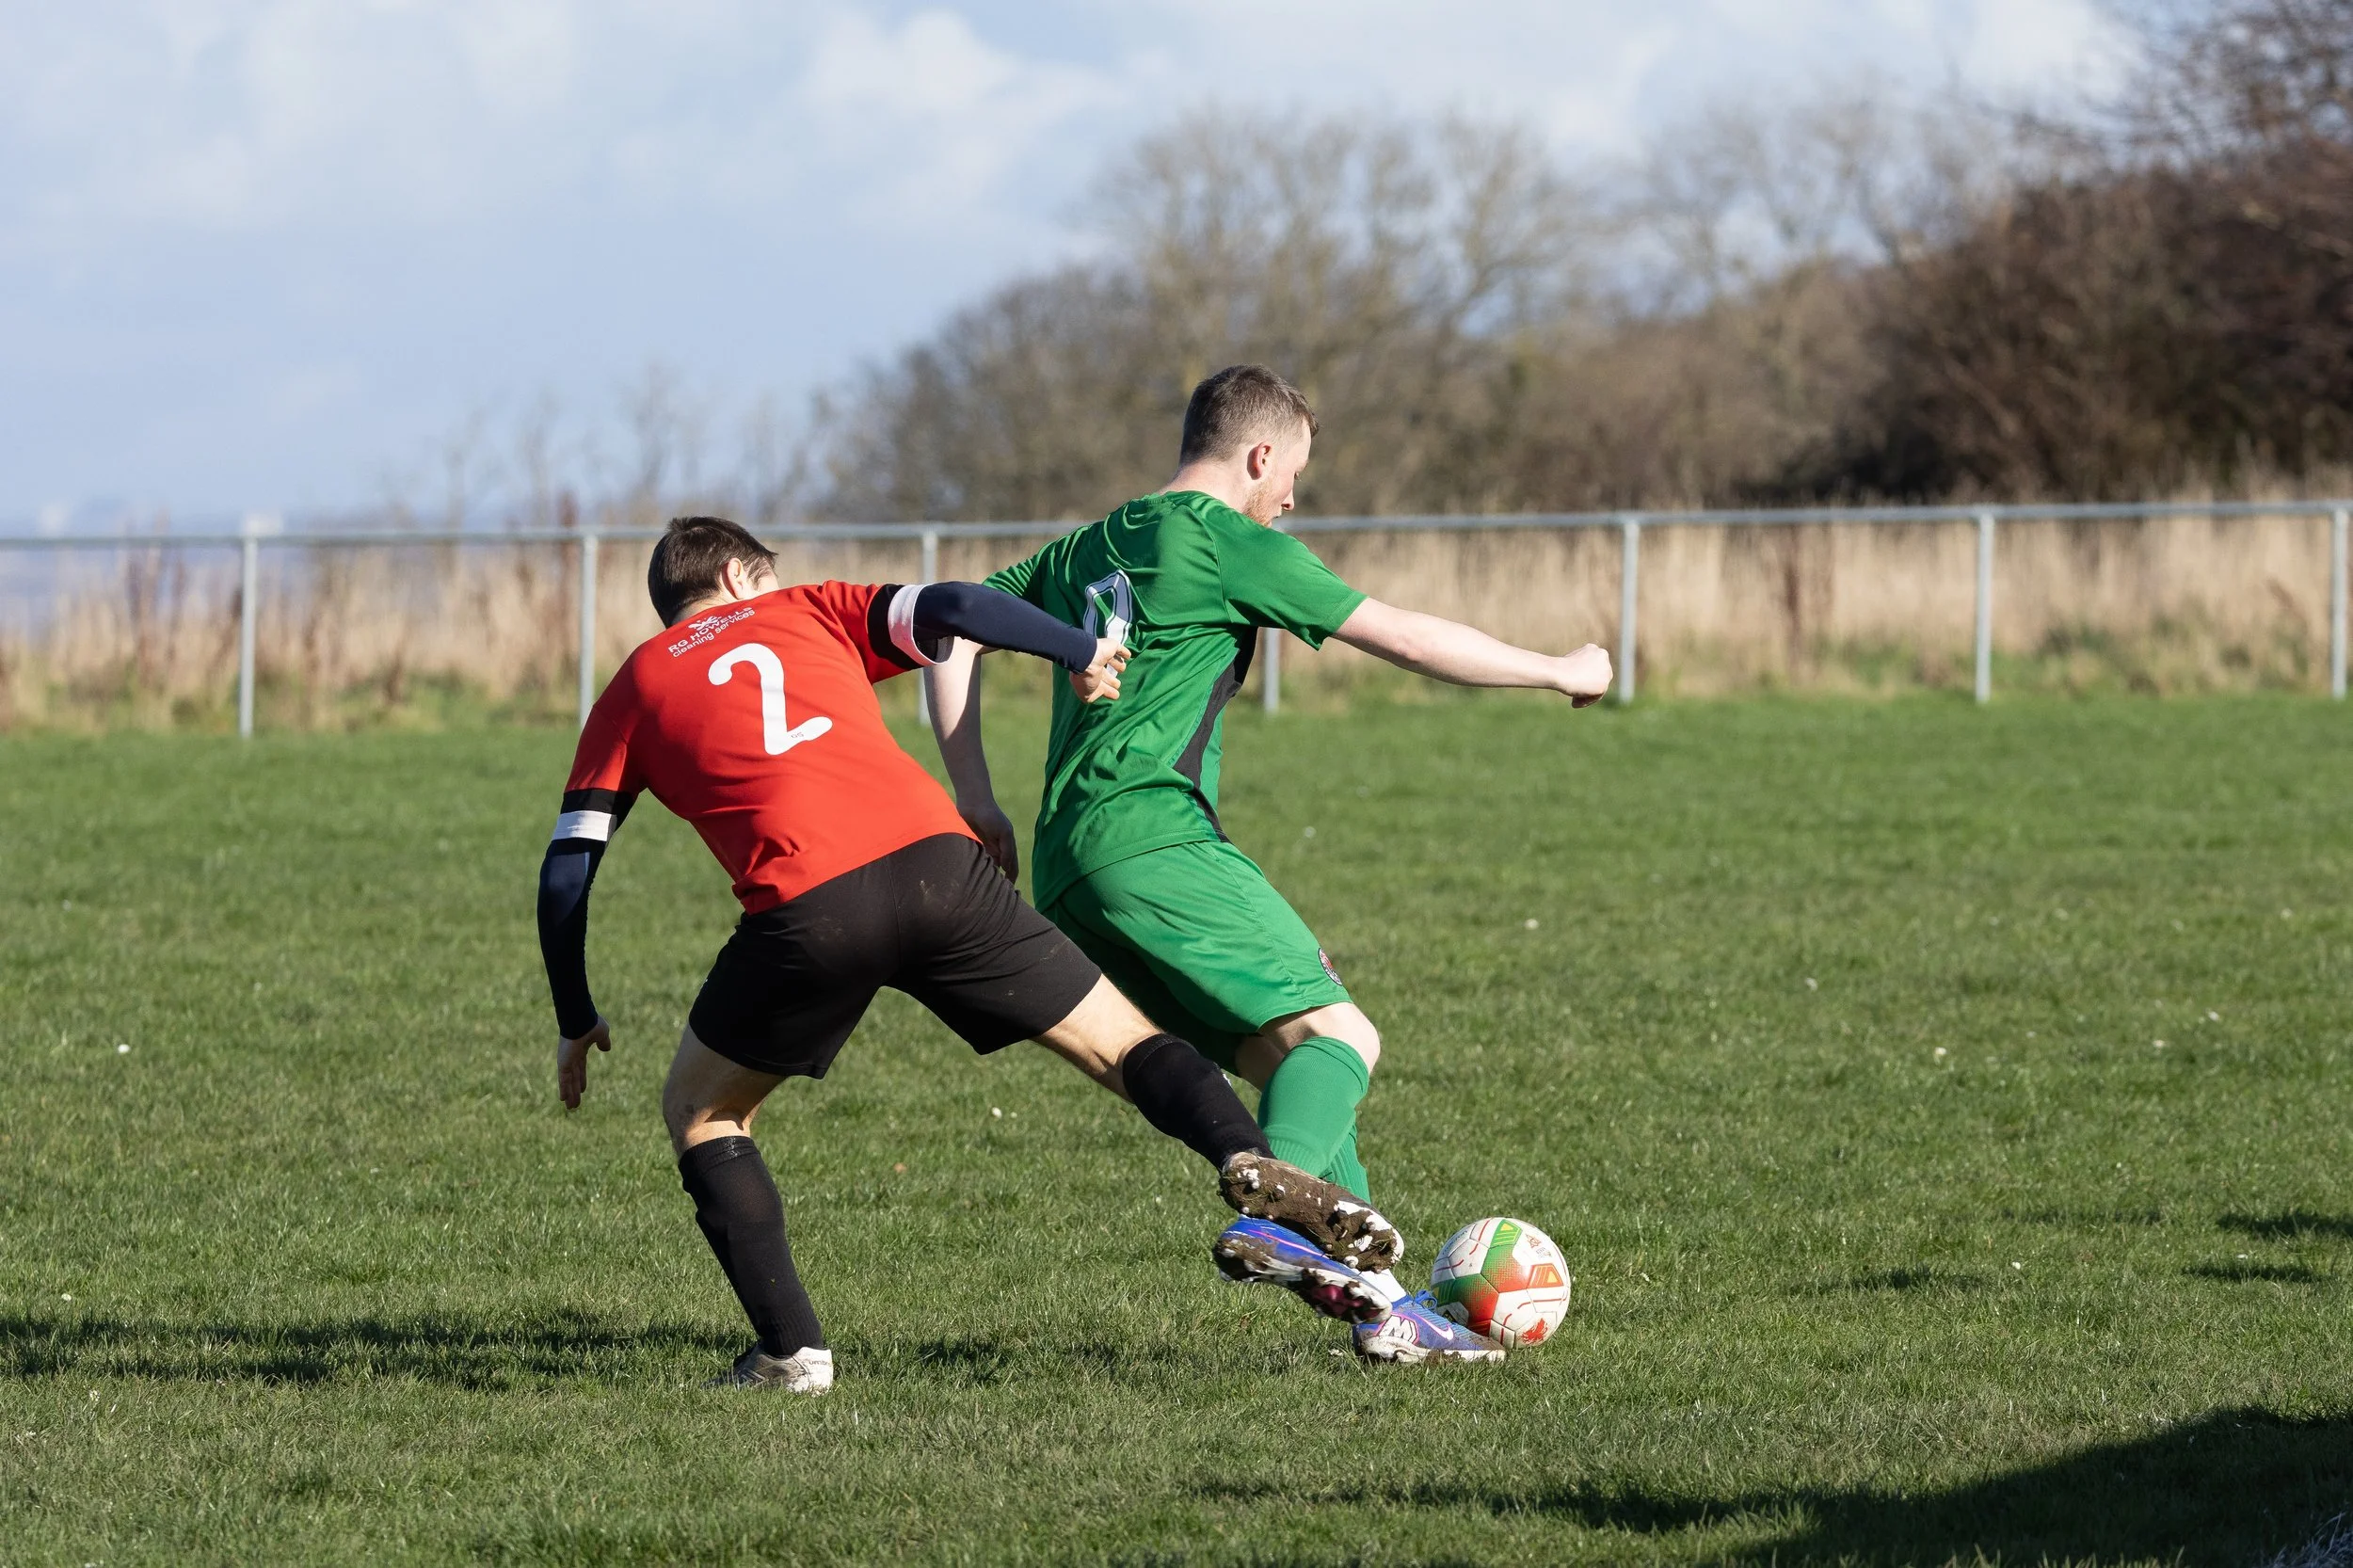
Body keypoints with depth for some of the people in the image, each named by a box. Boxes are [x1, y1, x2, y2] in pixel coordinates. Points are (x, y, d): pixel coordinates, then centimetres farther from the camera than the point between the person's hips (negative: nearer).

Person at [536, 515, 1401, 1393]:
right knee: (1122, 1045, 12)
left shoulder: (634, 690, 26)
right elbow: (956, 609, 9)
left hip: (805, 911, -1)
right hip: (934, 861, 1)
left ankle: (790, 1351, 9)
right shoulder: (810, 612, 27)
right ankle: (1248, 1161, -18)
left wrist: (576, 1022, 31)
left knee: (699, 1110, 21)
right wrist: (1084, 654, 24)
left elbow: (567, 871, 21)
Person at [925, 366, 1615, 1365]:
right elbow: (1404, 639, 0)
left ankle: (1383, 1308, 2)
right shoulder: (1228, 541, 0)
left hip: (1065, 872, 9)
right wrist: (1560, 672, 12)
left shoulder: (1085, 550, 24)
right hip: (1152, 839, -9)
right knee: (1338, 1037, -16)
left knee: (1292, 1058, 10)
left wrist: (975, 796, 25)